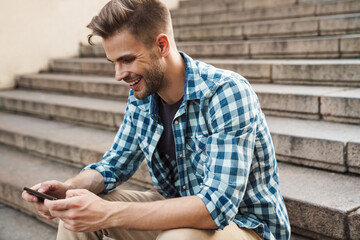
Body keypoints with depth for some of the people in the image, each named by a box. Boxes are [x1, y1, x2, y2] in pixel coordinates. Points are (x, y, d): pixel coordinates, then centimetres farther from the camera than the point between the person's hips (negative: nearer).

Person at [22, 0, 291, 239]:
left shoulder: (228, 93, -26)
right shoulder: (141, 96, -4)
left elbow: (217, 205, -33)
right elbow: (114, 165, 7)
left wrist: (109, 214, -39)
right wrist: (68, 188, -15)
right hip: (181, 212, 6)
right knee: (77, 209, -5)